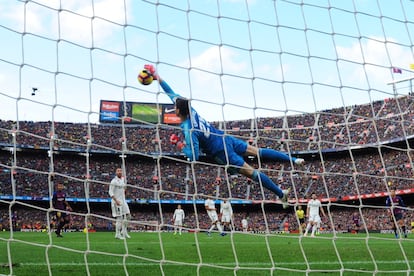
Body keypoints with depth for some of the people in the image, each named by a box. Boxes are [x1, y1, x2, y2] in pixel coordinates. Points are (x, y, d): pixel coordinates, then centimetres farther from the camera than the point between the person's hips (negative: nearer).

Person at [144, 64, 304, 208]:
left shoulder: (188, 130, -26)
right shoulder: (190, 109, -7)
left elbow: (193, 157, -27)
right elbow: (171, 93, 4)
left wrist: (181, 146, -14)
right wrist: (157, 76, 4)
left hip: (221, 153, -7)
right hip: (226, 139, 7)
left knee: (251, 172, 2)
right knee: (258, 151, 14)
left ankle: (281, 194, 11)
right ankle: (294, 160, 19)